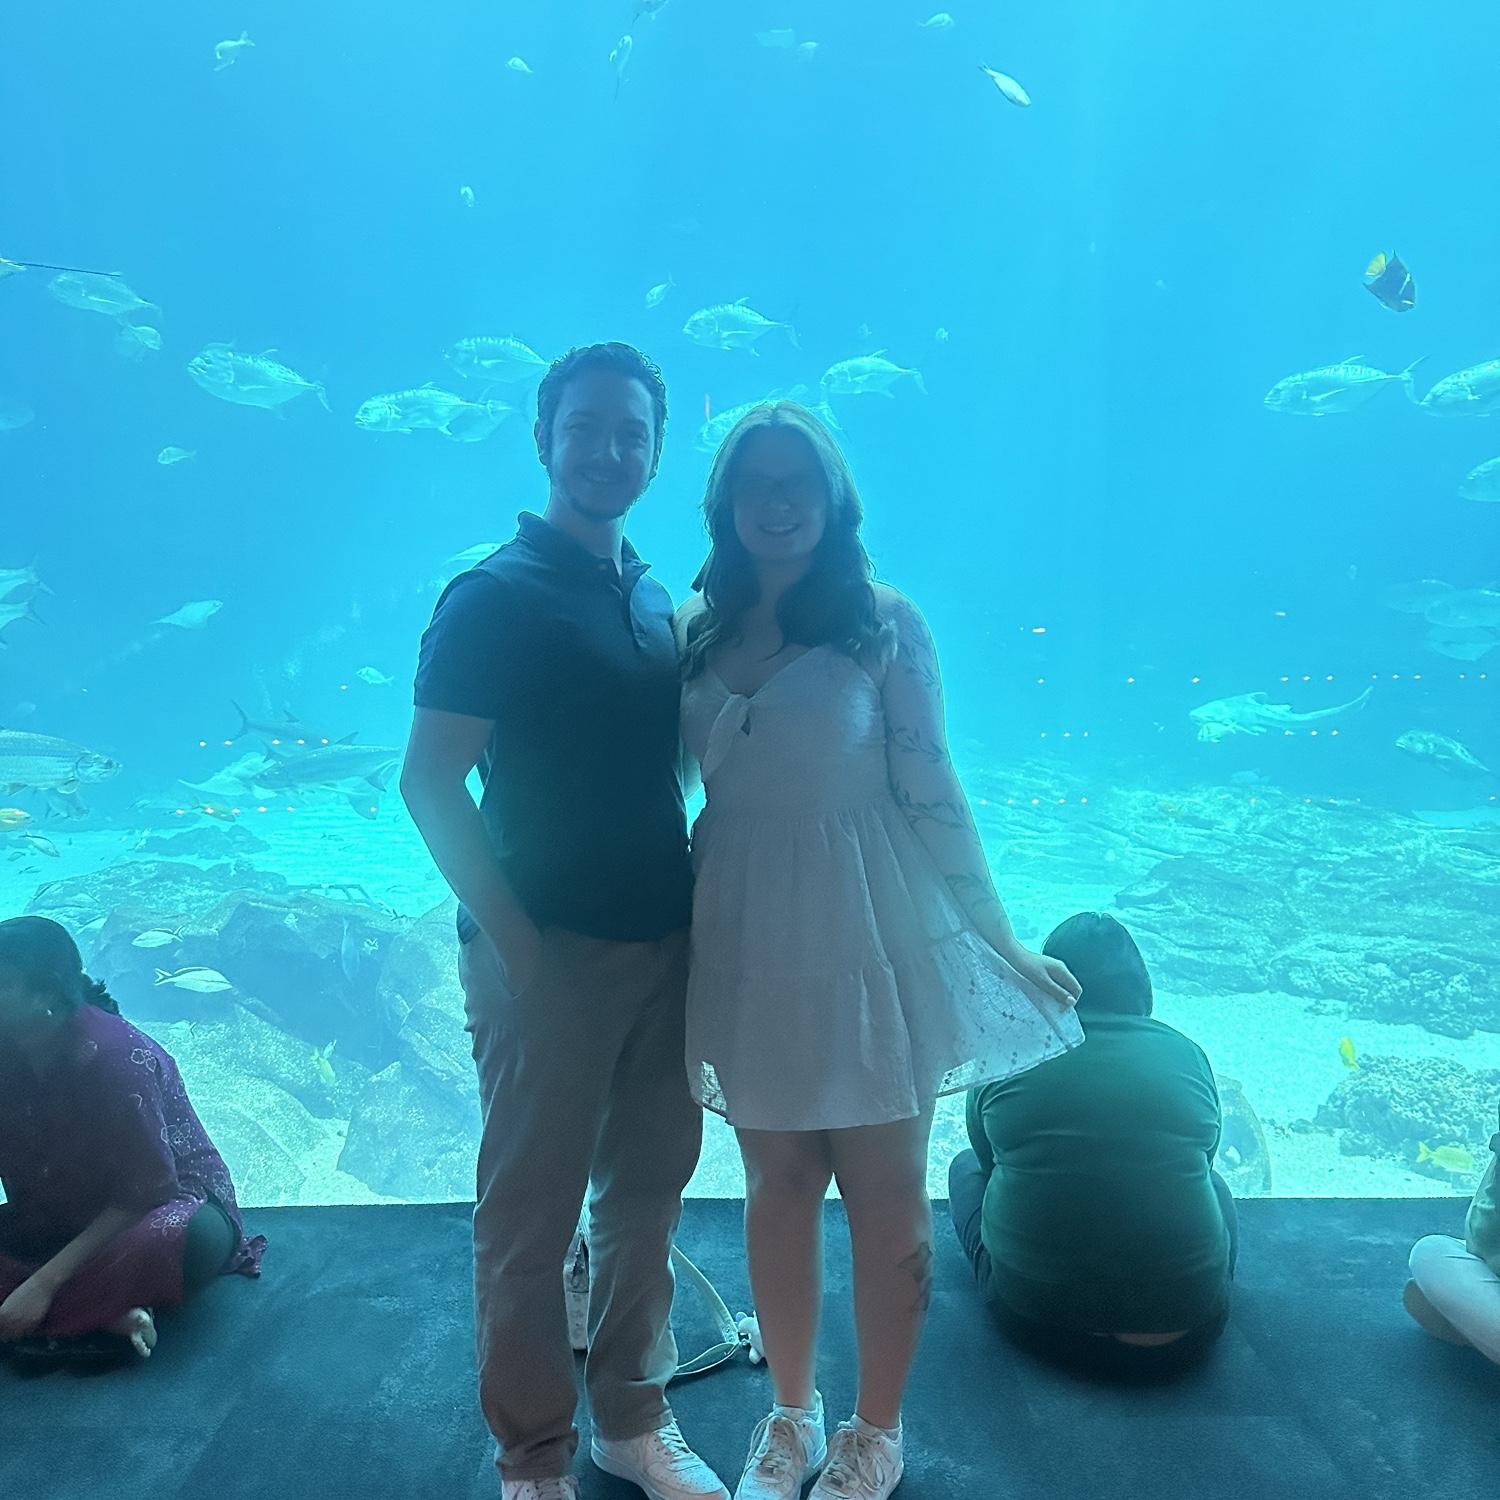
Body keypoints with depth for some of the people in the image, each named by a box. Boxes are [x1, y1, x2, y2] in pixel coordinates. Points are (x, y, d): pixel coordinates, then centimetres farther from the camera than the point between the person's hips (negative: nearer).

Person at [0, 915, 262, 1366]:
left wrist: (44, 1283, -25)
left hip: (163, 1205, -6)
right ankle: (105, 1316, -23)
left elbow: (144, 1193, -22)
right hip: (61, 1223, 6)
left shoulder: (113, 1055, -25)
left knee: (196, 1237, -40)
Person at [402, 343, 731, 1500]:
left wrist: (698, 894, 6)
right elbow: (430, 783, -13)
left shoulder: (658, 601, 10)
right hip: (551, 955, -6)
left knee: (647, 1195, 16)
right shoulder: (496, 596, -9)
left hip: (665, 947, 6)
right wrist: (516, 941, -16)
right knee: (530, 1213, 7)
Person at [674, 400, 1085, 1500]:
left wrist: (1002, 940, -2)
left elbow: (930, 794, -3)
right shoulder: (693, 629, 3)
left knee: (886, 1196, 8)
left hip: (866, 936, -3)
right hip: (745, 938, 3)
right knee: (777, 1185, 15)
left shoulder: (885, 623, -7)